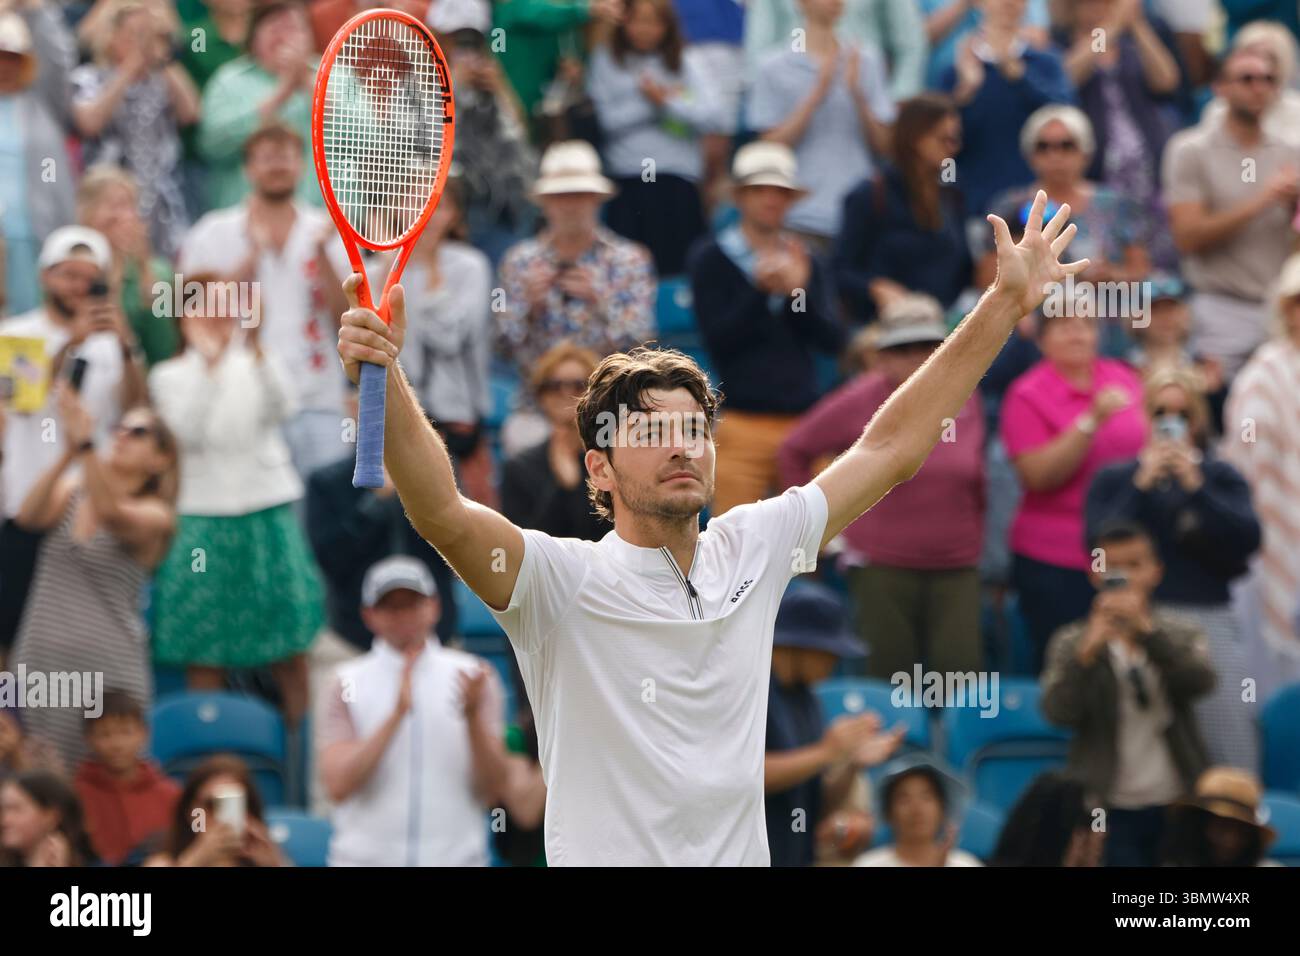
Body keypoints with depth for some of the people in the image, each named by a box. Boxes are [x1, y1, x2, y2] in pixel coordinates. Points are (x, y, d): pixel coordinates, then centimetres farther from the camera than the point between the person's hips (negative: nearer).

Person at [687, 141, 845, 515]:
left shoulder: (806, 261, 13)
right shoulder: (710, 259, 3)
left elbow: (833, 341, 3)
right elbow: (718, 337, -7)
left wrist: (799, 291, -12)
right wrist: (760, 290, -17)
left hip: (805, 420, 3)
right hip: (741, 424, -3)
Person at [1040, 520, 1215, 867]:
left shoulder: (1181, 634, 7)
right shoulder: (1070, 643, 3)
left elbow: (1201, 681, -14)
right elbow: (1058, 712, -12)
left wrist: (1146, 629, -27)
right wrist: (1088, 651, -28)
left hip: (1177, 807, 2)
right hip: (1108, 811, -2)